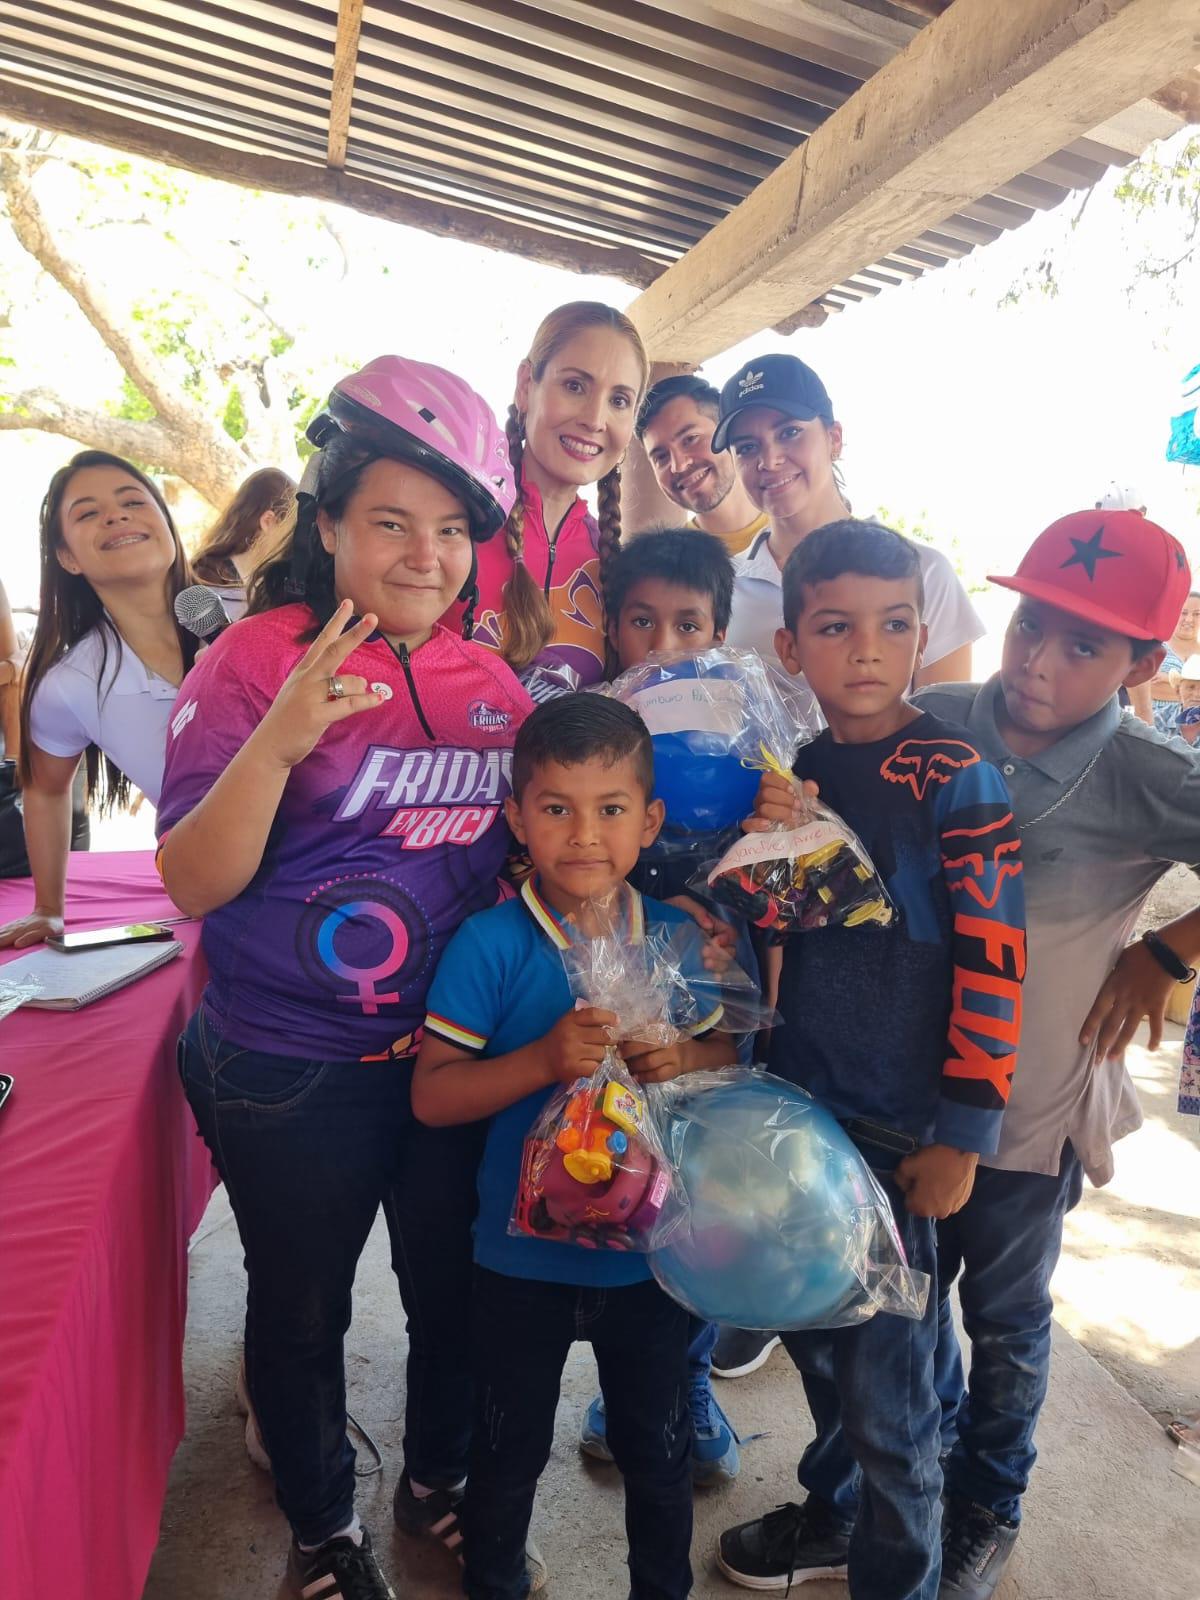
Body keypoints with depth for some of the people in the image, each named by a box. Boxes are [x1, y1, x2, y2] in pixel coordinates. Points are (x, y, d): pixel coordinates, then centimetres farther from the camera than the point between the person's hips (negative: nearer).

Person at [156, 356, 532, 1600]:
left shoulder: (491, 682, 0)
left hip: (454, 1051, 4)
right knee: (300, 1312, 18)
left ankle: (438, 1481, 52)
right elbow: (194, 883, -17)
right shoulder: (253, 661, -13)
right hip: (289, 1074, -3)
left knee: (455, 1290, 21)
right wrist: (280, 740, -31)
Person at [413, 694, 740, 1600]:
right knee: (510, 1449, 22)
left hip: (650, 1247, 2)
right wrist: (544, 1060, -30)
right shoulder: (490, 945, -18)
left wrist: (686, 1060, -20)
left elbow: (729, 1050, 2)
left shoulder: (679, 938, -8)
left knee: (659, 1448, 24)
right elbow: (432, 1094, -16)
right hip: (524, 1253, -2)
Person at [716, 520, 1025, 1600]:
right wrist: (764, 841, -12)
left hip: (899, 1129, -6)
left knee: (885, 1382, 8)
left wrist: (960, 1137, -14)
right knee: (816, 1335, 23)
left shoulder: (955, 775, -14)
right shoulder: (802, 767, 3)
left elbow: (995, 961, -15)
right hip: (802, 1102, 6)